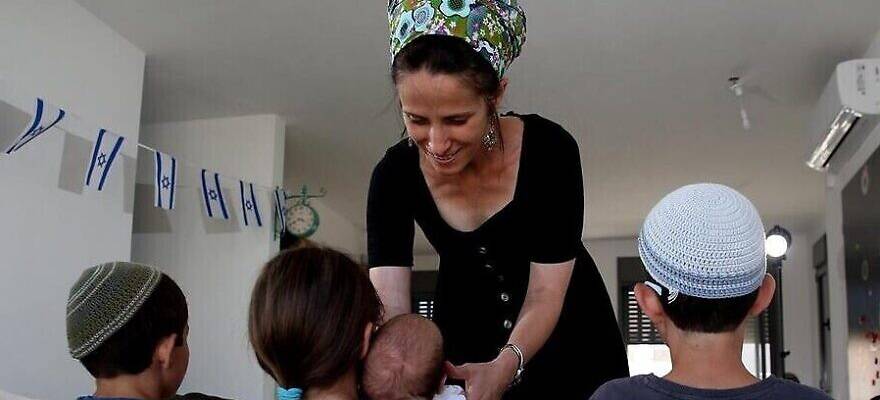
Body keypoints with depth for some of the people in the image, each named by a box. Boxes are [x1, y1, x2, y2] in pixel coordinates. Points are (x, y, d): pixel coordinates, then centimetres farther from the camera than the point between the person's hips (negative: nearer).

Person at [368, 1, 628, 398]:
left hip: (565, 328, -1)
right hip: (469, 335, 2)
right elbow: (388, 307, -25)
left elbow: (546, 296, -26)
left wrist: (505, 366, -44)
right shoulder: (394, 175, -21)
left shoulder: (549, 150, -27)